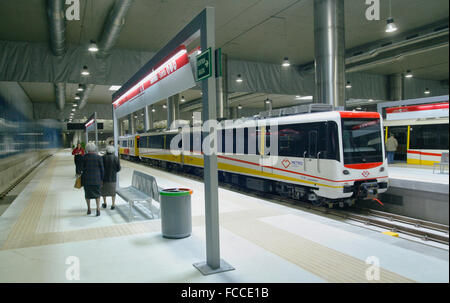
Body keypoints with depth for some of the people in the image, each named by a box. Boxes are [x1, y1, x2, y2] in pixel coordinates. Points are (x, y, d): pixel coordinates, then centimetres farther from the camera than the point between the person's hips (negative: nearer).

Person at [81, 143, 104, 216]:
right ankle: (98, 209, -2)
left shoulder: (84, 157, -5)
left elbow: (82, 168, 1)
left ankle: (89, 209, 24)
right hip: (96, 179, -1)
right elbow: (102, 169, -4)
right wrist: (101, 179, 6)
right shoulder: (98, 157, -7)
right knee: (97, 194, 11)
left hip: (87, 179, 1)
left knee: (87, 194, 16)